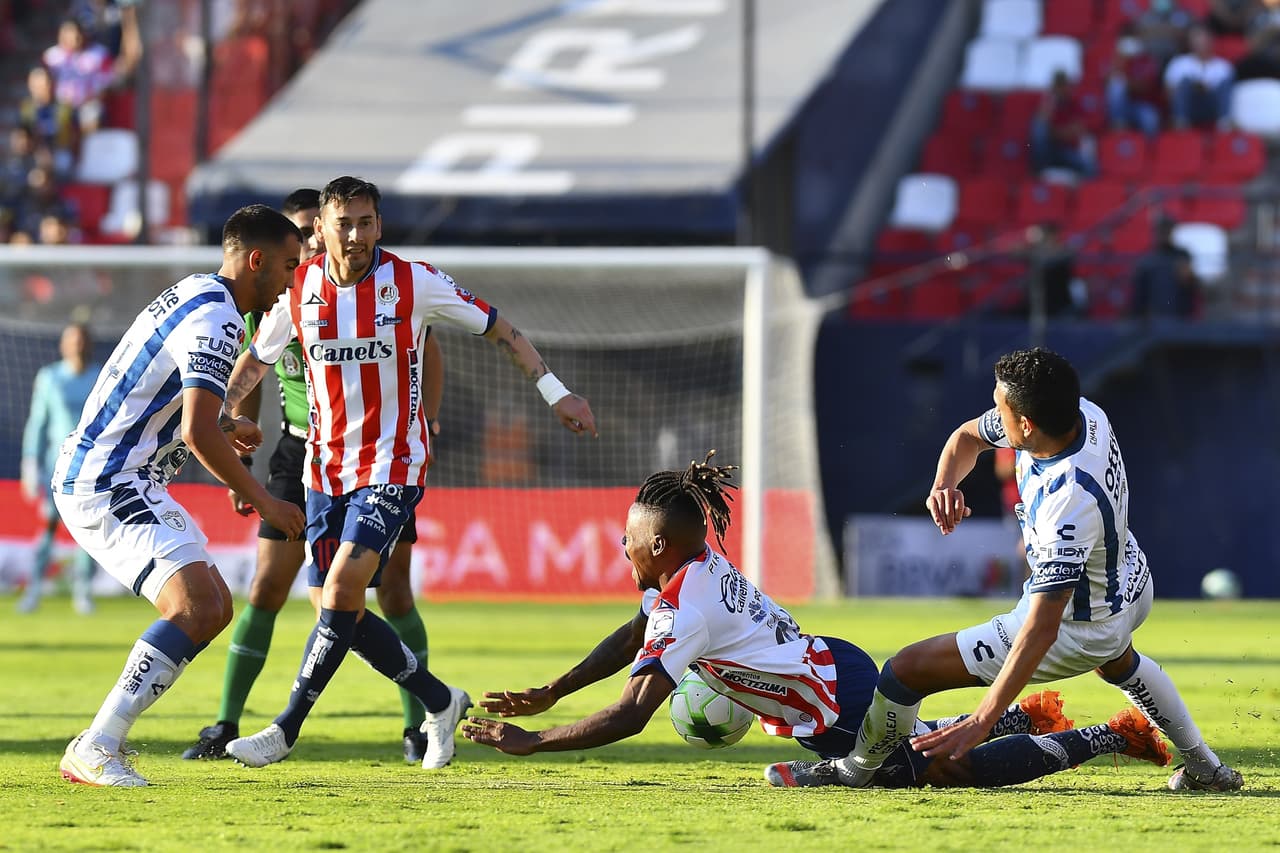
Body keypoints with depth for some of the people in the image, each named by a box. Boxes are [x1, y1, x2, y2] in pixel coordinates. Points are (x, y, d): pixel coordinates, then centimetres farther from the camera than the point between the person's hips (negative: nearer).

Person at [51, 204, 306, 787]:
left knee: (215, 608, 11)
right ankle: (94, 752, -19)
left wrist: (224, 425, 26)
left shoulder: (194, 294, 15)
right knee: (196, 609, -22)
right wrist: (262, 501, -15)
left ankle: (99, 743, 11)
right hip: (106, 488, -11)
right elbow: (197, 433, -25)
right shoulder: (215, 318, -18)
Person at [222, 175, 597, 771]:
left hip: (392, 465, -4)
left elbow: (497, 329, 2)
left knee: (341, 594, -19)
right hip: (325, 469, 4)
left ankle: (286, 729, -14)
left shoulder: (412, 282, -9)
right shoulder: (300, 288, -1)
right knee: (337, 612, 2)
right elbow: (255, 361, 14)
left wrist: (554, 392, -3)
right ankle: (440, 702, 21)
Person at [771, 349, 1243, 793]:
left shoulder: (1068, 502, -41)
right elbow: (969, 436, 3)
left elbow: (1042, 629, -40)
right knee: (1115, 657, 46)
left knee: (905, 671, -6)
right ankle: (1204, 766, 52)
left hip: (1077, 631, -9)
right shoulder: (1082, 413, -16)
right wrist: (944, 485, -19)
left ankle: (857, 768, 20)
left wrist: (982, 721, -41)